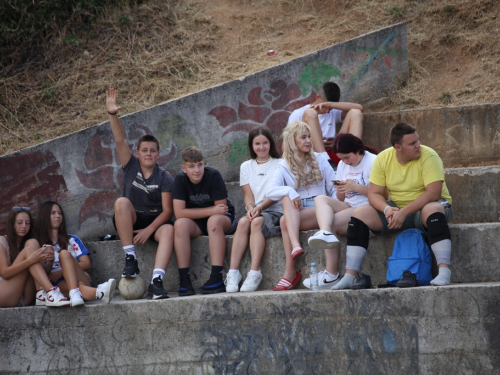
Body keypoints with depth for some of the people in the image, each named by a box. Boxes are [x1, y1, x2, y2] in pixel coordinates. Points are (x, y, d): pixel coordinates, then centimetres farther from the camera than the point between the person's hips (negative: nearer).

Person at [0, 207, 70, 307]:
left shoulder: (28, 243, 20)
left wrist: (48, 260, -16)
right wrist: (30, 260, -26)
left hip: (24, 300, 4)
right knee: (30, 247, -19)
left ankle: (42, 295, -33)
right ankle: (51, 291, -40)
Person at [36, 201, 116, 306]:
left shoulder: (72, 240, 21)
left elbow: (87, 264, 8)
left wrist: (61, 272, -5)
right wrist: (48, 261, -12)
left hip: (81, 280, 1)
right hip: (59, 285, -1)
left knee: (64, 253, -26)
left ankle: (75, 292, -55)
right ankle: (96, 292, -71)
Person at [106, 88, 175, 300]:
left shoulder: (164, 178, -2)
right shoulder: (131, 166, 1)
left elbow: (167, 210, -9)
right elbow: (120, 140, -13)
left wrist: (149, 230, -22)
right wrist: (112, 115, -28)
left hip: (155, 222, -1)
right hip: (131, 221, 1)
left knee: (169, 230, -35)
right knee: (122, 202, -31)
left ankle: (156, 281, -51)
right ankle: (130, 259, -32)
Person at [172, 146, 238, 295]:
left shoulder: (213, 176, -17)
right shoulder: (180, 180, -11)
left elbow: (221, 208, -16)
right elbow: (179, 213, -21)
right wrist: (212, 210, -24)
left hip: (224, 220, -2)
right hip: (196, 224, 2)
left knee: (214, 220, -36)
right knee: (180, 224, -29)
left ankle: (217, 278, -42)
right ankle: (184, 280, -31)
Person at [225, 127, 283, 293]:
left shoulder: (279, 164, 7)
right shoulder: (246, 167, 18)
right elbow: (248, 195, 8)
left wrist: (260, 207, -20)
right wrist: (250, 208, -15)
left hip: (274, 211, -3)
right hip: (254, 211, 3)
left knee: (257, 222, -34)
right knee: (243, 222, -31)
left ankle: (254, 273, -42)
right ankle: (233, 273, -38)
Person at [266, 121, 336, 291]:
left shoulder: (319, 160, 11)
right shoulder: (284, 167, 8)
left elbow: (333, 188, 7)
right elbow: (270, 191, -9)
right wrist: (289, 191, -26)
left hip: (319, 211, -1)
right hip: (296, 212, 1)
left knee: (285, 220, -29)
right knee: (287, 198, -32)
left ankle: (290, 272, -32)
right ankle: (295, 246, -44)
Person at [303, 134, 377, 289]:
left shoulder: (373, 162, -4)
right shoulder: (342, 166, 19)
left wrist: (356, 187, -18)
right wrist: (341, 190, -6)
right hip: (348, 207, 7)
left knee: (332, 222, -26)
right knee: (320, 199, -17)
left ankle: (331, 275, -27)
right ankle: (326, 234, -49)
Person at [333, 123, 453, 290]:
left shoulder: (428, 156, -17)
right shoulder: (383, 158, -4)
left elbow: (433, 193, -26)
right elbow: (374, 193, -3)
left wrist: (404, 212, -32)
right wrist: (387, 209, -25)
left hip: (424, 207, -4)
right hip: (396, 208, 4)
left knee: (433, 210, -39)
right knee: (360, 213, -15)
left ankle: (444, 271, -44)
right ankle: (351, 276, -16)